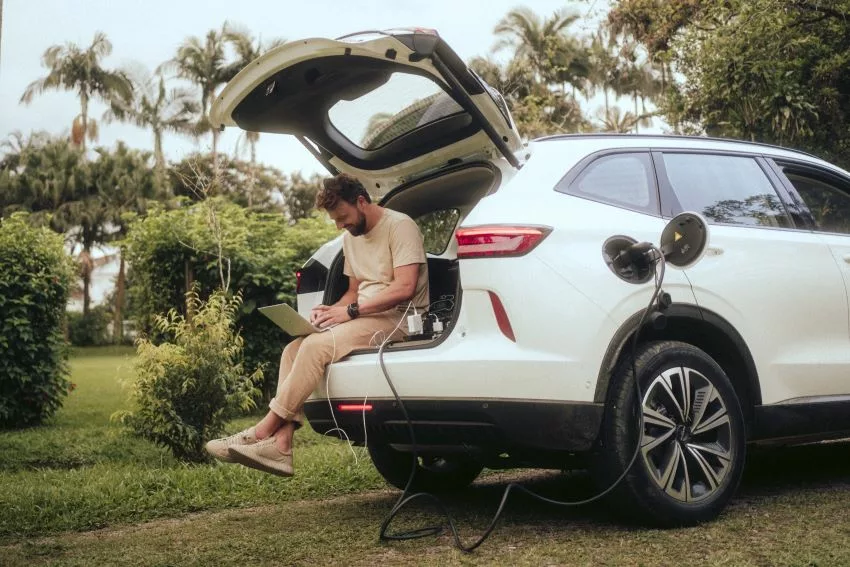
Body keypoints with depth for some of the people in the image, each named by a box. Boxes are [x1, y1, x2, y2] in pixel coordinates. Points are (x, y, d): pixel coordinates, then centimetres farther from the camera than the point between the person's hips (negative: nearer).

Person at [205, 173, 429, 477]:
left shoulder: (399, 226, -9)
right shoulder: (351, 238, 19)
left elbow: (405, 287, -20)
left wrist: (350, 310, -20)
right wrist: (333, 309, 4)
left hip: (397, 318, -9)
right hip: (364, 318, 9)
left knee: (316, 346, -28)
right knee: (294, 349, -11)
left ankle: (263, 431, -20)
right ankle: (280, 445, -20)